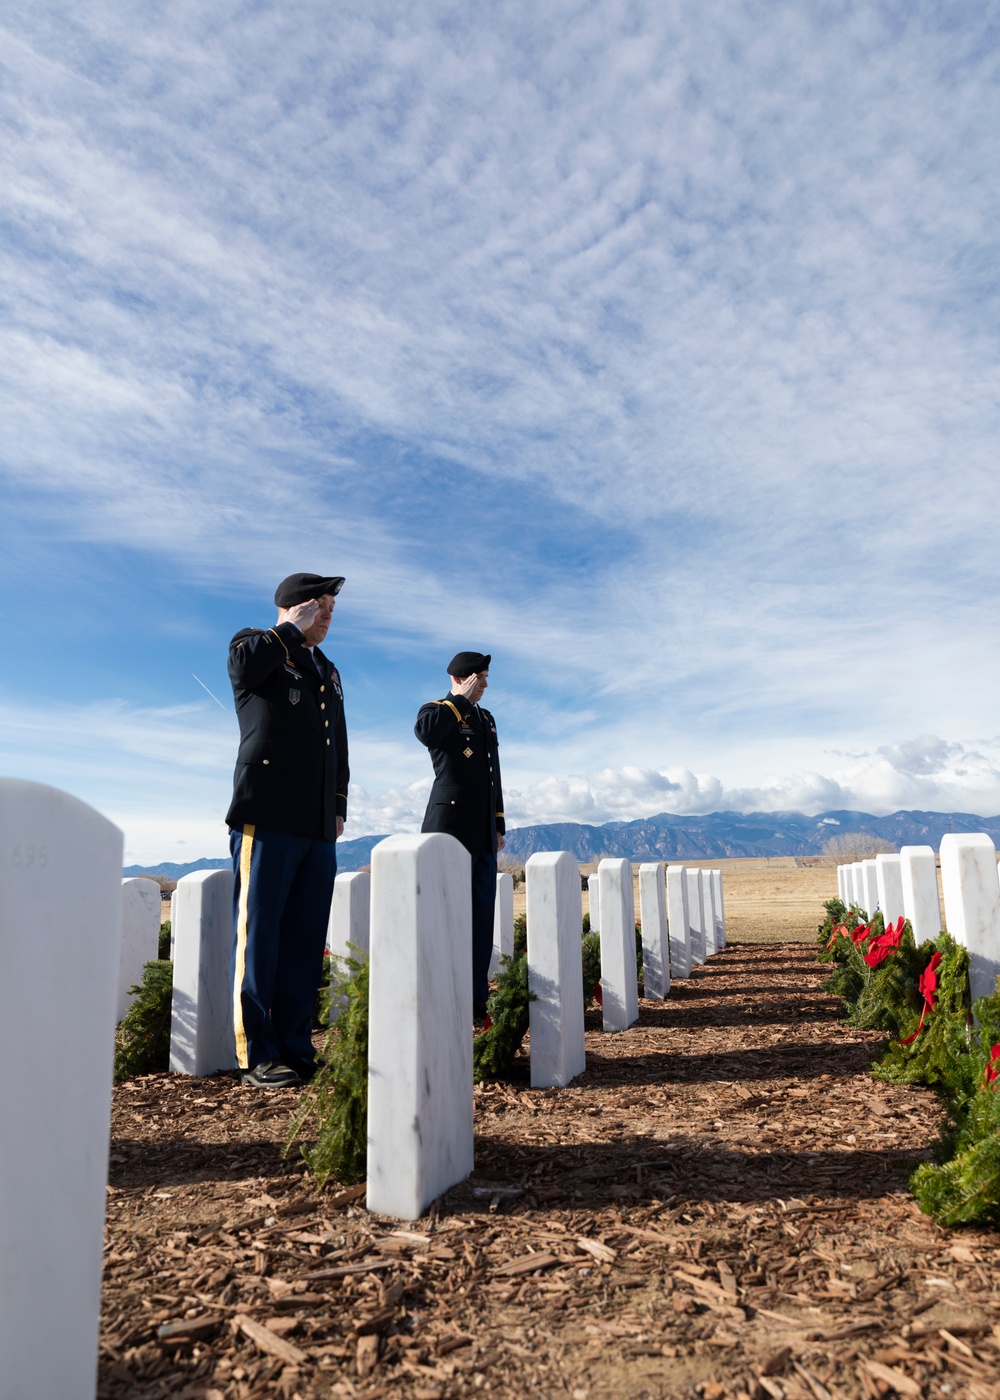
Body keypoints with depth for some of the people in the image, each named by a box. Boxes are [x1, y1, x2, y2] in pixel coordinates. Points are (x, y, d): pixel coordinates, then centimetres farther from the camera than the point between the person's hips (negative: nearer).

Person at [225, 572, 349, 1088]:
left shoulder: (329, 671, 25)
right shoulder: (255, 646, 7)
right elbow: (245, 664, -19)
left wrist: (339, 806, 16)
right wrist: (292, 628, -5)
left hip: (318, 828, 6)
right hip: (267, 817, -6)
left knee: (306, 940, 5)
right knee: (258, 934, -3)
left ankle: (295, 1048, 13)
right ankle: (256, 1055, 4)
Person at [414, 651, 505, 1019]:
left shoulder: (487, 718, 21)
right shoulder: (438, 711, 0)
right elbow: (425, 732, -26)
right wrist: (461, 699, -14)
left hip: (483, 834, 7)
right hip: (451, 826, -7)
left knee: (482, 917, 7)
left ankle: (476, 999, 13)